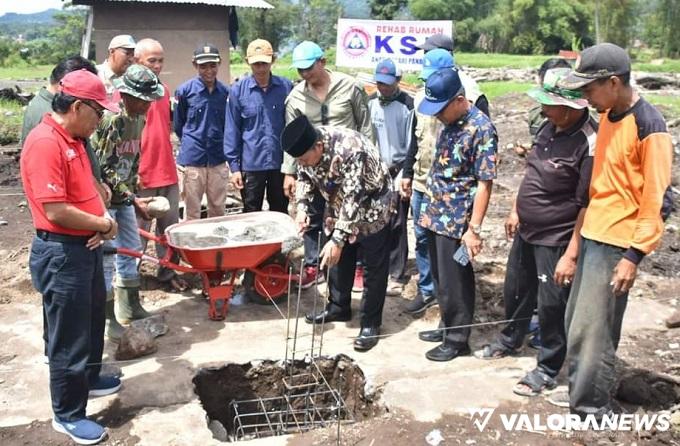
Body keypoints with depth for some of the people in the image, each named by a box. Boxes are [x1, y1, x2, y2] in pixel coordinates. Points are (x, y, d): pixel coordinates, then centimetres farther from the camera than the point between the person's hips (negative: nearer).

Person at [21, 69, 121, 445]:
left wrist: (102, 222, 0)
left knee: (92, 319, 25)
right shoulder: (44, 143, -23)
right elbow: (56, 210, -27)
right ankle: (67, 414, 19)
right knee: (68, 336, 3)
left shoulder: (73, 139, 9)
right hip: (61, 253, -10)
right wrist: (103, 225, -13)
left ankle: (87, 378, 46)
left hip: (85, 247, 10)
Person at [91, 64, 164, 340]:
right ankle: (109, 320, 7)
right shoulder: (108, 120, -22)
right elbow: (103, 168, -22)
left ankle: (130, 307, 27)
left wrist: (134, 192, 11)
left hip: (125, 196, 8)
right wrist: (133, 200, -22)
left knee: (131, 250, 13)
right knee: (106, 256, -3)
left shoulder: (139, 118, 4)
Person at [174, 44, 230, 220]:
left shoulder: (226, 92, 2)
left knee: (218, 210, 13)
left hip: (218, 160, 3)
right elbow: (178, 125, 7)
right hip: (192, 160, -3)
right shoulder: (184, 90, -5)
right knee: (192, 212, 6)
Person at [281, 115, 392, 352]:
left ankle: (371, 323, 7)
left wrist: (337, 240, -39)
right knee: (338, 258, 16)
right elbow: (304, 177, 1)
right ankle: (338, 307, 32)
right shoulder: (307, 147, -16)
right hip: (339, 205, 7)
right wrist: (302, 206, -16)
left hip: (370, 206, -7)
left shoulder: (349, 150, -38)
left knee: (373, 266, -1)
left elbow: (354, 199, -38)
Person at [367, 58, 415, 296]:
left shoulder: (407, 105, -6)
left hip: (397, 171, -4)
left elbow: (412, 143, -7)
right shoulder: (370, 103, 8)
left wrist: (405, 175, -11)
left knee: (396, 224, -2)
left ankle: (396, 275, 6)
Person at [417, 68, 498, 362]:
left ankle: (457, 340, 18)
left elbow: (484, 183, -19)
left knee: (453, 284, 3)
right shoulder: (449, 123, 8)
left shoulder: (481, 129, -17)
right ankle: (447, 326, 34)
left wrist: (474, 228, -20)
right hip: (434, 214, 8)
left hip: (456, 220, -8)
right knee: (440, 280, 18)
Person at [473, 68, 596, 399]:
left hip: (556, 240, -8)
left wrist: (571, 254, -22)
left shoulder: (589, 144, -24)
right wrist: (516, 211, 18)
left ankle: (548, 369, 24)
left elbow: (588, 206, -23)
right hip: (526, 231, 8)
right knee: (516, 290, 24)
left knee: (552, 305, 5)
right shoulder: (549, 127, 1)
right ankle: (510, 340, 48)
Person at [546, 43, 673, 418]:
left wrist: (634, 255, -18)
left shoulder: (648, 126, -17)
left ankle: (591, 408, 12)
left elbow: (655, 199, -17)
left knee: (592, 329, -2)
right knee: (576, 321, 15)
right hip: (591, 234, 8)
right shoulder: (607, 115, 9)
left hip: (615, 243, -8)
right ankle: (580, 390, 30)